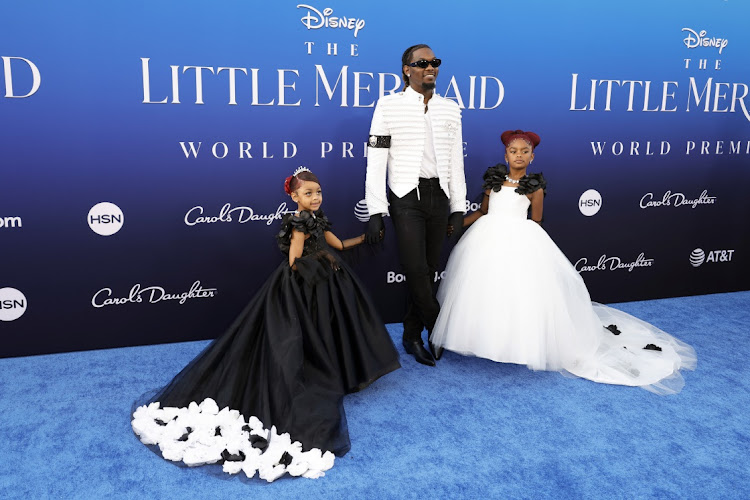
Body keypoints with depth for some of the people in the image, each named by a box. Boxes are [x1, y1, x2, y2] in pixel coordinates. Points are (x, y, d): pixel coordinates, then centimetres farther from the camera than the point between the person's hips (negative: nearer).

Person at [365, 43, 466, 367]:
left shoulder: (450, 109, 11)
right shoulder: (389, 106, 0)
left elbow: (456, 162, 13)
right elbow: (376, 162, -3)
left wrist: (458, 209, 8)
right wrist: (375, 212, -9)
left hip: (439, 196, 4)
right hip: (407, 196, -4)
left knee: (428, 270, 7)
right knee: (416, 270, -11)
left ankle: (412, 336, 21)